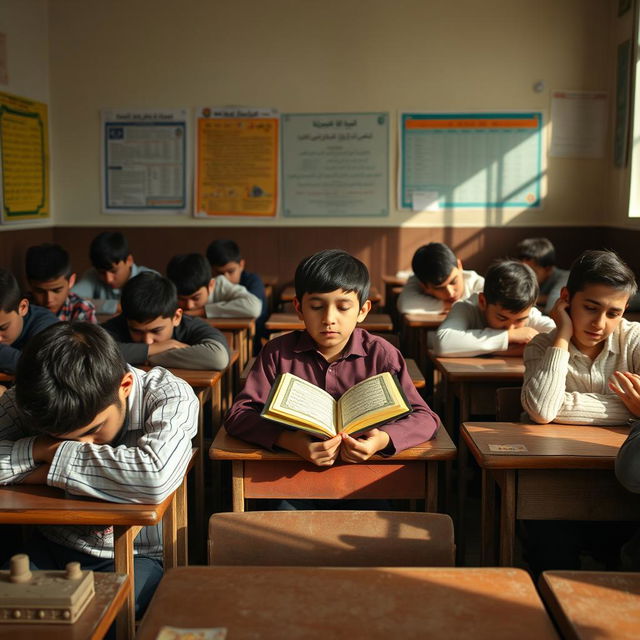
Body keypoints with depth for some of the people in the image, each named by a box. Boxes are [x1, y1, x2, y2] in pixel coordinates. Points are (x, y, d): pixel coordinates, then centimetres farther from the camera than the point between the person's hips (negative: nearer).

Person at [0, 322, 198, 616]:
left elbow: (155, 479, -41)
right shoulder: (30, 399, -10)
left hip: (137, 556, -3)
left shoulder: (169, 395, -21)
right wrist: (38, 448, -27)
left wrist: (54, 455, -29)